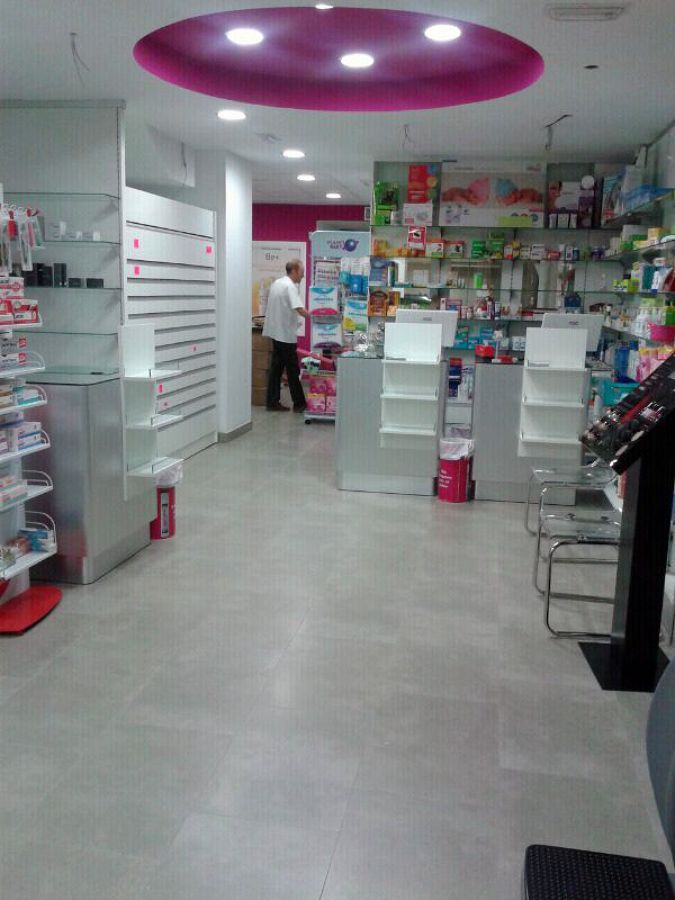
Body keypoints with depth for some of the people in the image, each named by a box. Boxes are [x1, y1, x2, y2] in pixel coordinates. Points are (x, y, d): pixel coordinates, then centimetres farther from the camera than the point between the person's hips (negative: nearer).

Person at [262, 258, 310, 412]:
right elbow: (300, 309, -28)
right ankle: (299, 403, 7)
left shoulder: (277, 283, 13)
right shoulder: (290, 286, -16)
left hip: (275, 332, 9)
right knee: (293, 370, 0)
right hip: (286, 334, -9)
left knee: (276, 368, 10)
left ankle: (273, 402, 11)